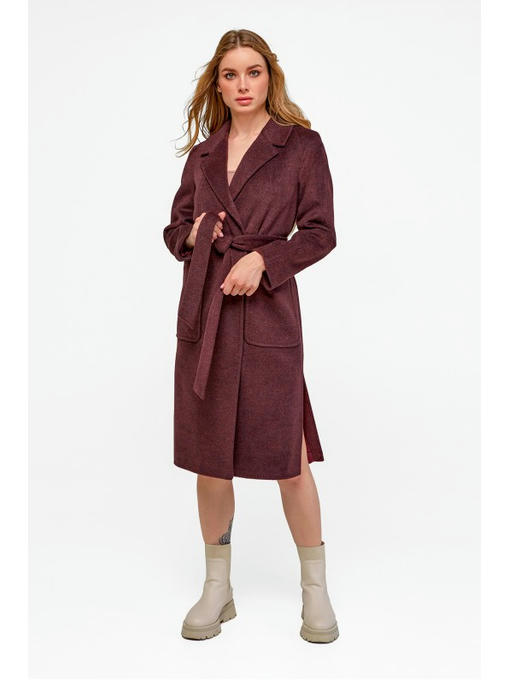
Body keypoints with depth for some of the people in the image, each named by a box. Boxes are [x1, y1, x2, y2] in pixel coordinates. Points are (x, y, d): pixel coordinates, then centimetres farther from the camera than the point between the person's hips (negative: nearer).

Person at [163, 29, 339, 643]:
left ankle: (315, 592, 19)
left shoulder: (302, 145, 3)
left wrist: (263, 257, -15)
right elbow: (175, 229, 18)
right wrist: (193, 233, -3)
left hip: (268, 310, -4)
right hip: (202, 311, 4)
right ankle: (217, 587, 25)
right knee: (209, 460, 8)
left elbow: (319, 233, -1)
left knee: (288, 457, -1)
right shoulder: (202, 154, 14)